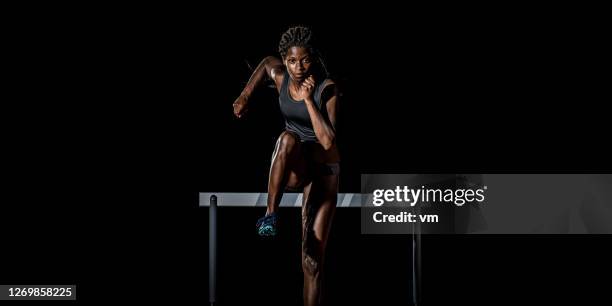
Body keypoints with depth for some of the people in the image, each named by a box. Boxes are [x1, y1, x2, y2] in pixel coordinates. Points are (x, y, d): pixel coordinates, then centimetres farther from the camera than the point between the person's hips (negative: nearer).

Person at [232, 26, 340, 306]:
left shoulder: (328, 89, -16)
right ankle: (270, 215, -30)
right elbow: (266, 62, 20)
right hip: (290, 170, 2)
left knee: (313, 259, -8)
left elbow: (328, 141, -26)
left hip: (323, 171, -1)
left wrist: (309, 99, -27)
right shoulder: (280, 77, -6)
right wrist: (245, 96, 15)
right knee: (288, 138, -38)